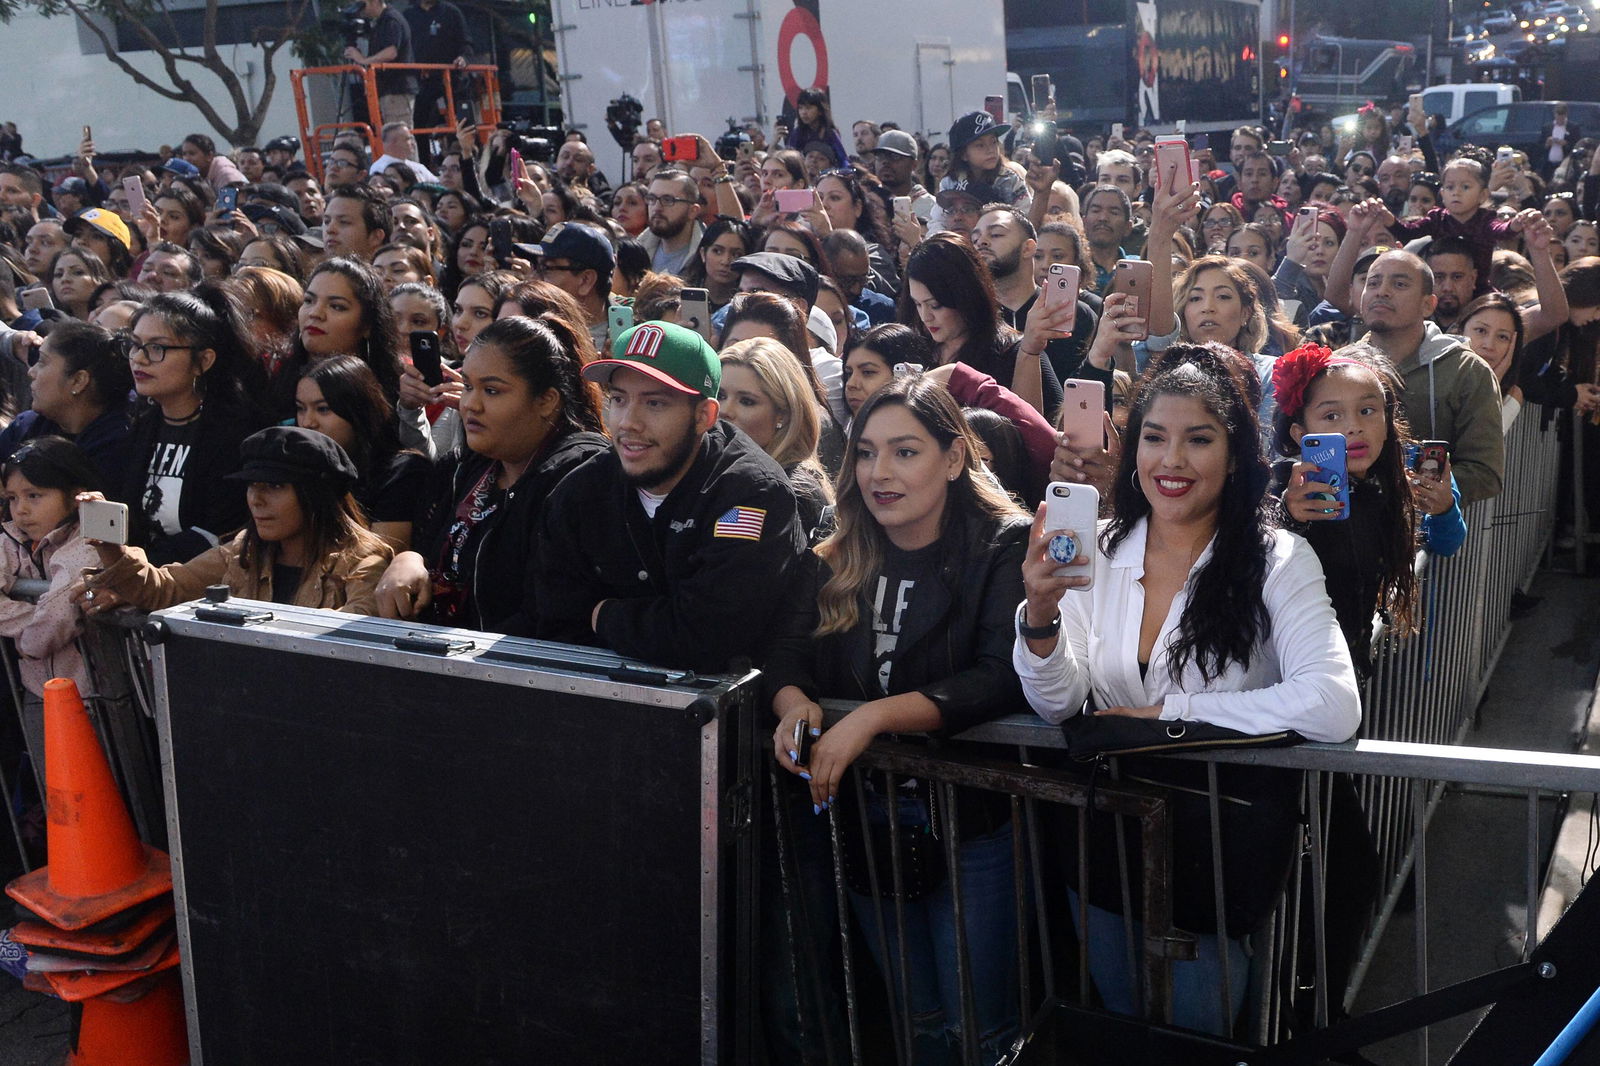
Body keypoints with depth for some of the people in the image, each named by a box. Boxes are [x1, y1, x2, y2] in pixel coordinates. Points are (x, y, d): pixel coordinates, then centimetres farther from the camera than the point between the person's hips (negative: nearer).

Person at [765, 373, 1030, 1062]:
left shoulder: (1004, 547, -11)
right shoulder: (840, 560, 6)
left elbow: (1003, 679, -23)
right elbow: (787, 654, -1)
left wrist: (875, 715, -31)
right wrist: (793, 704, -24)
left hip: (970, 816, -4)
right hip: (861, 814, 5)